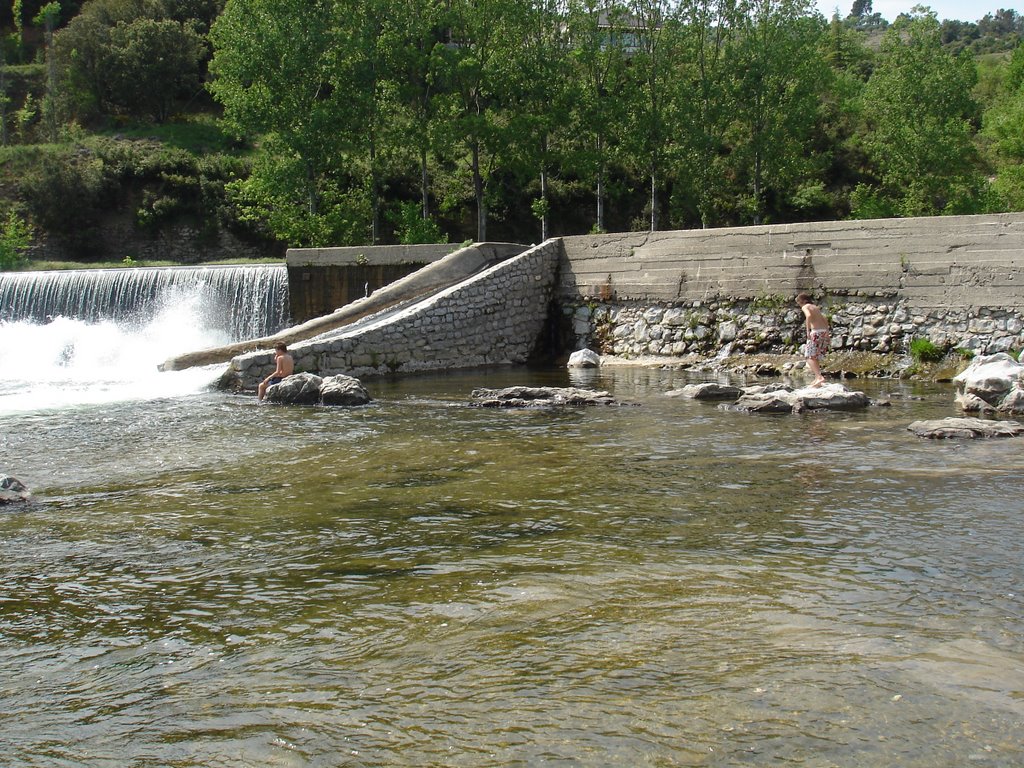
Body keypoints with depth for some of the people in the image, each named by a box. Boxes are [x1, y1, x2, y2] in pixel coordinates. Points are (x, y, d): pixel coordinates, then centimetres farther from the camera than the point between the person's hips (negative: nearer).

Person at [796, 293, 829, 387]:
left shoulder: (805, 307, 1)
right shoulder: (815, 307, 24)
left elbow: (809, 315, -21)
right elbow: (825, 321, 24)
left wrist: (808, 331, -22)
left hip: (816, 332, -8)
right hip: (825, 331, 8)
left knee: (810, 356, -6)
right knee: (816, 357, 18)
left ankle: (819, 377, -24)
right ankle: (817, 378, 16)